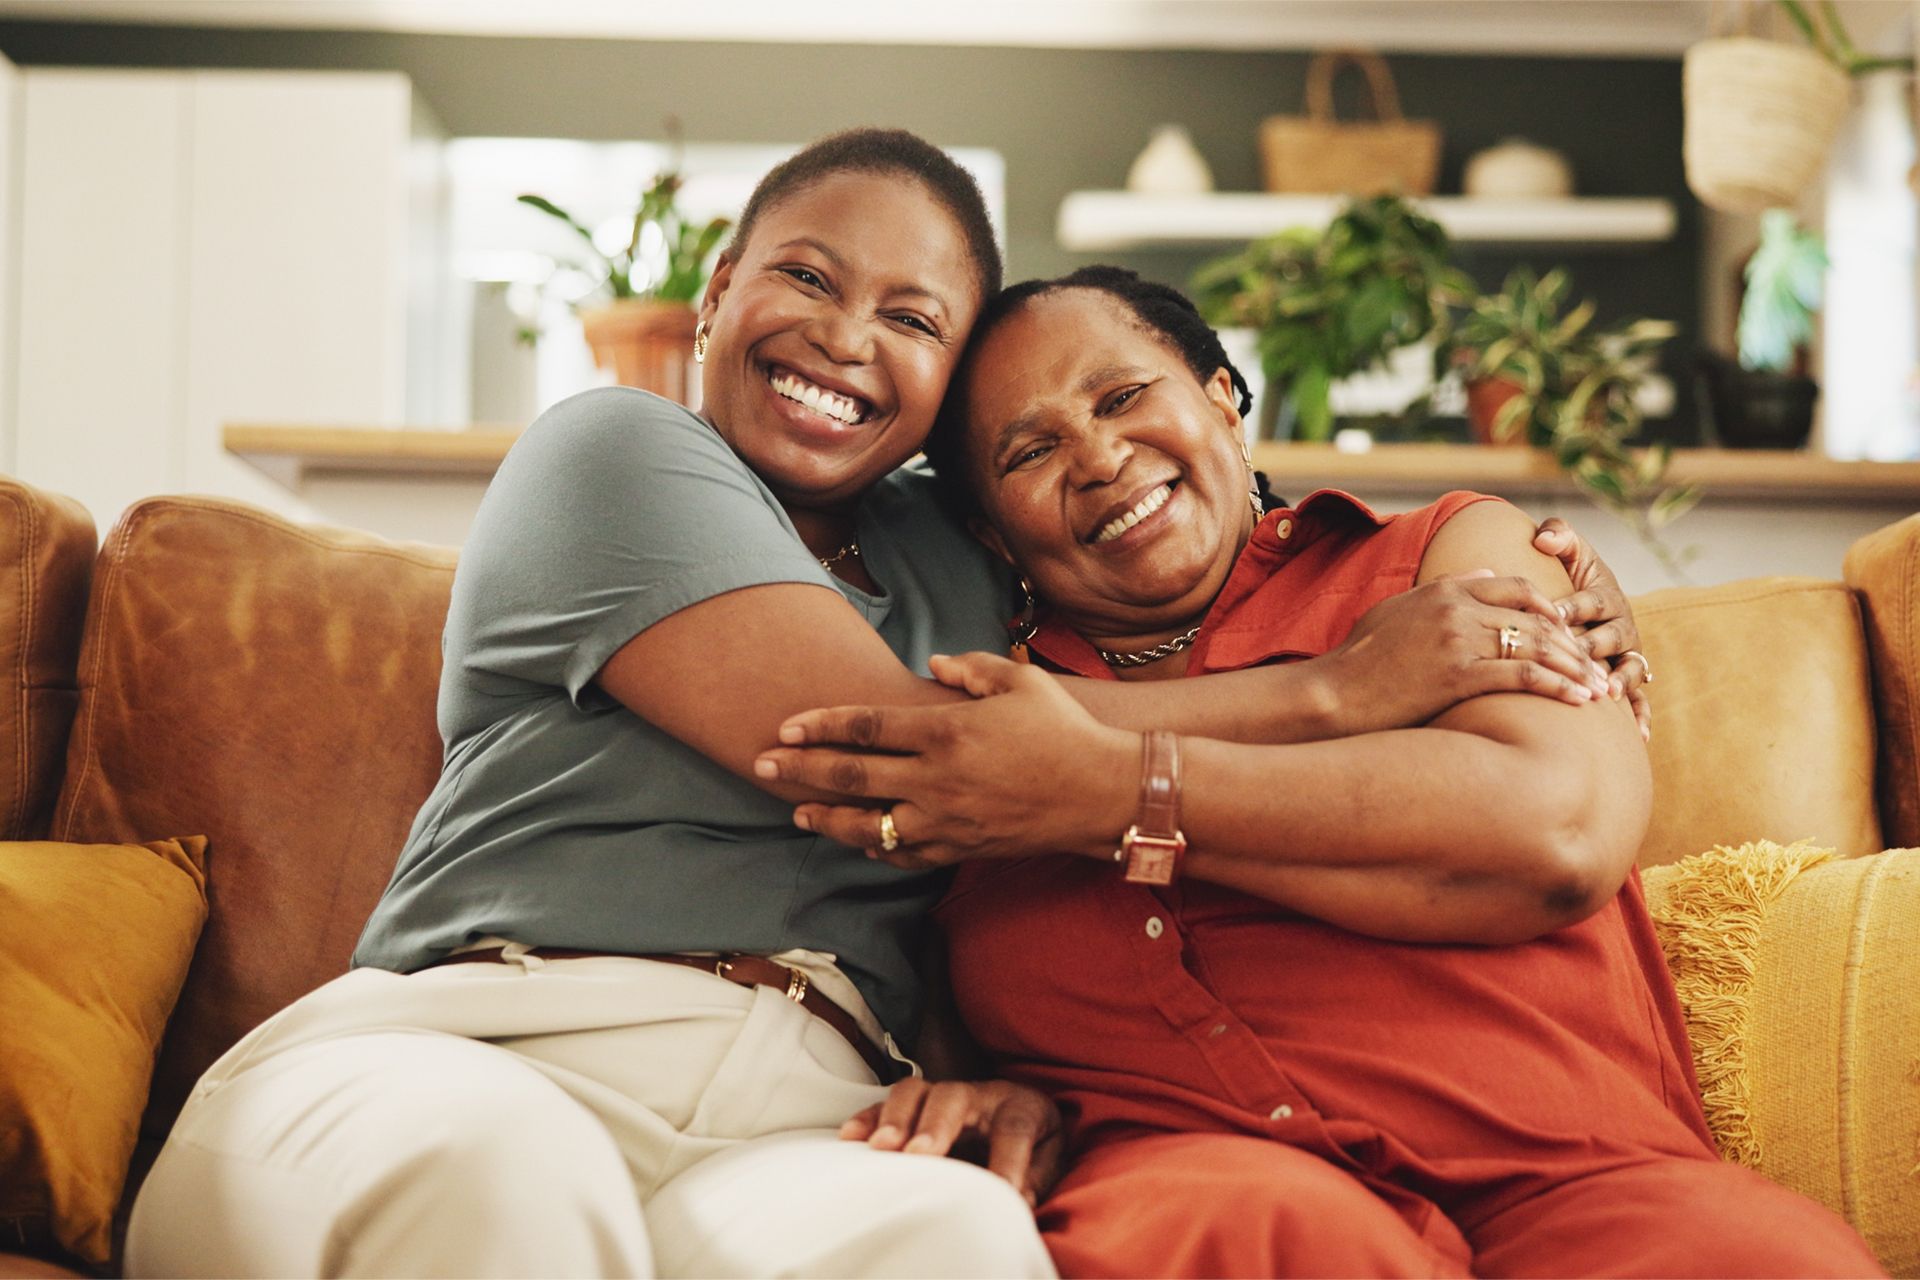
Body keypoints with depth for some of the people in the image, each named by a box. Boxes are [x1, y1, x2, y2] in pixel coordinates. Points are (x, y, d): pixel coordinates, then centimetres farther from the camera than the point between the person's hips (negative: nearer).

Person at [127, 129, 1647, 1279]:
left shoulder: (961, 558, 26)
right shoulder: (613, 451, 7)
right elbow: (884, 751, -4)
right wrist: (1342, 687, -3)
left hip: (801, 1121, 3)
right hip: (469, 1050, -3)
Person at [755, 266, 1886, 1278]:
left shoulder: (1445, 559, 17)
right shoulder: (987, 716, 23)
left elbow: (1562, 831, -4)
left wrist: (1115, 794, -5)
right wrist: (986, 1089, -2)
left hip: (1560, 1174, 0)